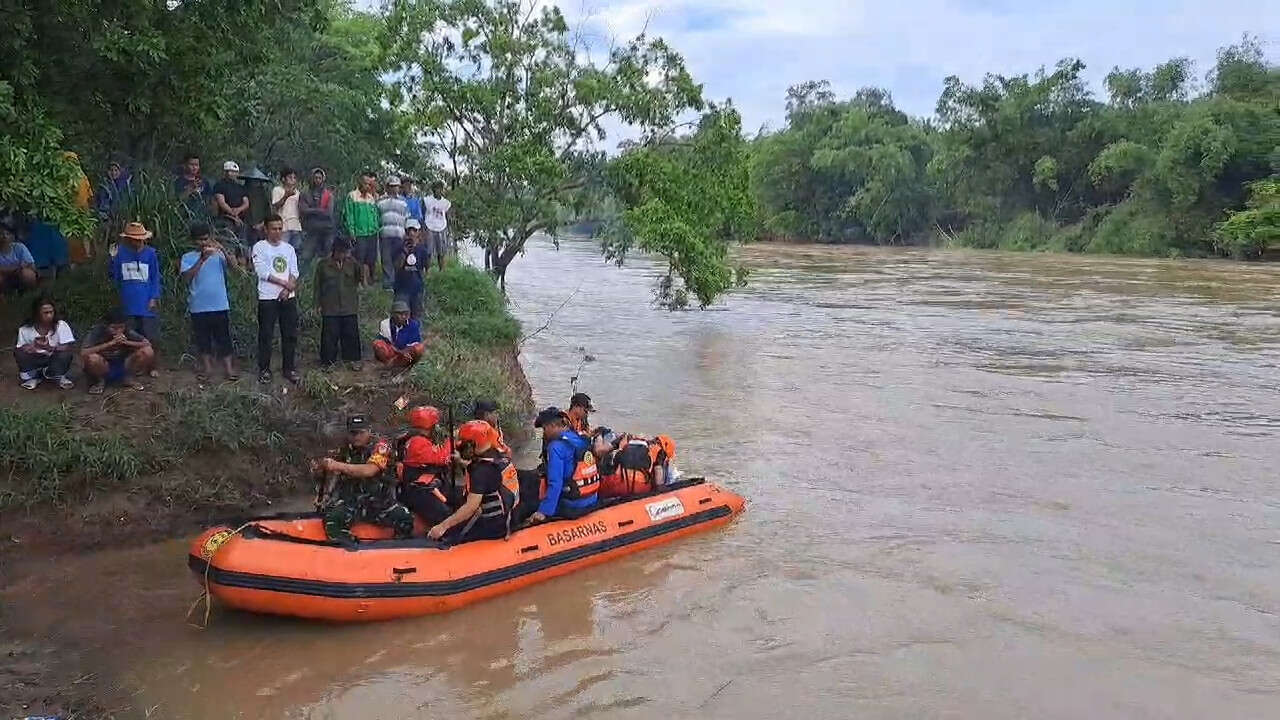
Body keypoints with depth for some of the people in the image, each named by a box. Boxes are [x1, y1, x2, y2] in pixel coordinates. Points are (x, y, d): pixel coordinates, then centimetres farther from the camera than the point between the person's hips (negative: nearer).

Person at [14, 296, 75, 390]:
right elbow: (19, 350, -13)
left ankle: (59, 377, -1)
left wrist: (51, 348, -42)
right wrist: (33, 347, -35)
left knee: (65, 354, -32)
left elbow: (69, 347, -23)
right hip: (35, 361, 1)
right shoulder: (25, 330, -12)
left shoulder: (61, 325, -16)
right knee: (18, 352, -24)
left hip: (55, 361, -1)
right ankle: (32, 377, 1)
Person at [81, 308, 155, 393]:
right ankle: (100, 382, -3)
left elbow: (147, 344, -10)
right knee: (92, 358, -36)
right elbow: (83, 353, -31)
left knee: (148, 352, -18)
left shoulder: (128, 332, -12)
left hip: (123, 368, 3)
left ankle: (128, 378, 4)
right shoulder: (97, 332, -20)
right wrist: (110, 343, -36)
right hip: (104, 369, -3)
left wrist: (127, 342, -27)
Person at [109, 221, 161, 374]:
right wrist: (113, 259, -10)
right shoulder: (120, 252, 2)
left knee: (151, 339, 2)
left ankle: (152, 367, 17)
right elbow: (115, 276, 6)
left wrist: (154, 298, -6)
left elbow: (155, 277, 2)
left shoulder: (150, 253, 0)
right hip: (128, 304, 1)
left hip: (147, 304, -1)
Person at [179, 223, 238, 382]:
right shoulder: (187, 258, 2)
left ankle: (229, 369, 8)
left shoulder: (218, 254, 3)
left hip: (220, 305, -1)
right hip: (199, 307, 1)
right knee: (203, 339, 9)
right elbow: (187, 277, -14)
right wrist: (202, 259, -22)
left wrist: (220, 248, -29)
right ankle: (208, 369, 19)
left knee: (223, 338, 3)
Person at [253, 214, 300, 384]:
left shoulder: (289, 248, 13)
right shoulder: (260, 247, -1)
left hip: (288, 297, 4)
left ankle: (289, 368, 15)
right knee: (265, 335, 0)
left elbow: (294, 272, 6)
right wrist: (285, 283, -11)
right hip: (267, 298, -4)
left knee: (290, 334, 5)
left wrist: (288, 289, -11)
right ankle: (264, 369, 9)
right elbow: (263, 272, -11)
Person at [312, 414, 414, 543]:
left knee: (405, 520, -24)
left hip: (379, 500, -2)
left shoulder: (380, 446, -4)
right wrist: (318, 469, -9)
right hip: (350, 500, 2)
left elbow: (369, 471, -21)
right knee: (333, 520, -30)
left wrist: (338, 466, -30)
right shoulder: (344, 450, 9)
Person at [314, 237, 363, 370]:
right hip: (330, 309, -2)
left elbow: (361, 277, 3)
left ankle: (353, 360, 18)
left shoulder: (352, 264, 6)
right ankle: (328, 361, 14)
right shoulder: (323, 265, 0)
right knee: (330, 336, 3)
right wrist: (318, 304, 2)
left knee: (351, 334, 6)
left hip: (350, 308, 2)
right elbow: (318, 286, 3)